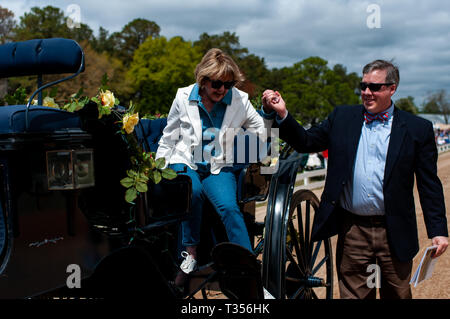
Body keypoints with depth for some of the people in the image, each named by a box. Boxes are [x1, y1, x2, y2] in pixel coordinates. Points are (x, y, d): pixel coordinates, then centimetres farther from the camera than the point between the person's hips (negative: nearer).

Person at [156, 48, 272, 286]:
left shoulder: (239, 100, 0)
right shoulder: (184, 98, 0)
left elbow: (263, 131, 3)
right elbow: (169, 137, 11)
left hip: (218, 168, 0)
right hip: (185, 163, 0)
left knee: (229, 207, -28)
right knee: (193, 192, -35)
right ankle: (190, 254, -19)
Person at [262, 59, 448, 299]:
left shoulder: (418, 129, 0)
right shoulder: (342, 118, 6)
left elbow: (429, 184, 1)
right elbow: (305, 142, 5)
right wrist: (282, 114, -9)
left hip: (395, 234, -1)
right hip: (352, 231, 1)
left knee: (397, 294, 13)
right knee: (352, 293, 11)